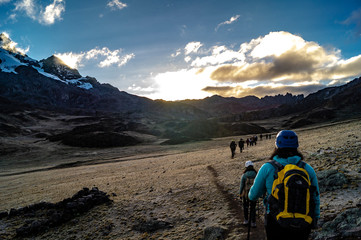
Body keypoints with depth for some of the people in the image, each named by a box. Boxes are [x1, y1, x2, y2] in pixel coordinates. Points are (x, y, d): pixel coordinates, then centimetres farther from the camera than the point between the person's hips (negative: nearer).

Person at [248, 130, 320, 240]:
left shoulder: (267, 168, -9)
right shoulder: (308, 169, -2)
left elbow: (253, 196, 2)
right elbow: (316, 198, 7)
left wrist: (250, 195, 25)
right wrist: (315, 220, 22)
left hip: (276, 223, -2)